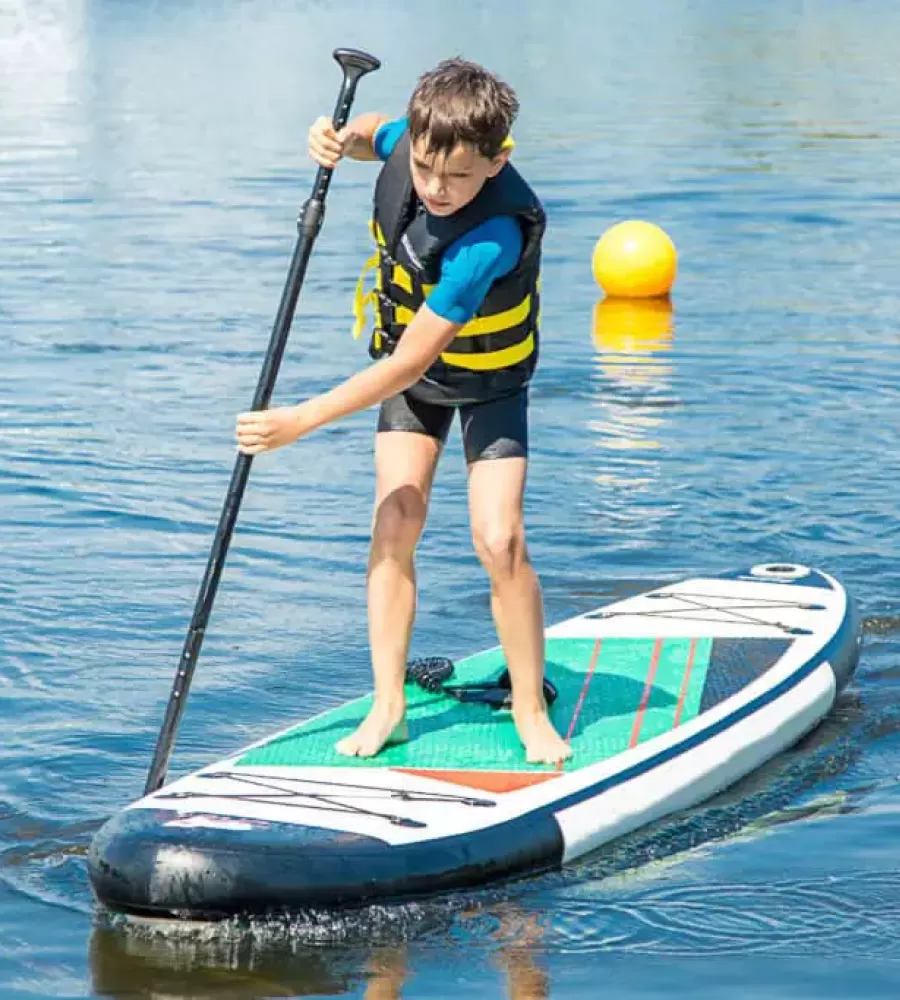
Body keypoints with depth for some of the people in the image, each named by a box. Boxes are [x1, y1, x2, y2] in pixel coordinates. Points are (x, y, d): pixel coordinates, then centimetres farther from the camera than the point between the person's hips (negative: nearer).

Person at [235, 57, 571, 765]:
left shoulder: (494, 238, -39)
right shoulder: (414, 141, -21)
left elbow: (411, 363, -37)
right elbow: (374, 133, 9)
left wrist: (304, 420, -35)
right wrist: (341, 140, -16)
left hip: (488, 382, -5)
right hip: (409, 370, 5)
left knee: (500, 541, -15)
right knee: (395, 528, -8)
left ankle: (531, 710, 2)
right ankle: (388, 707, -4)